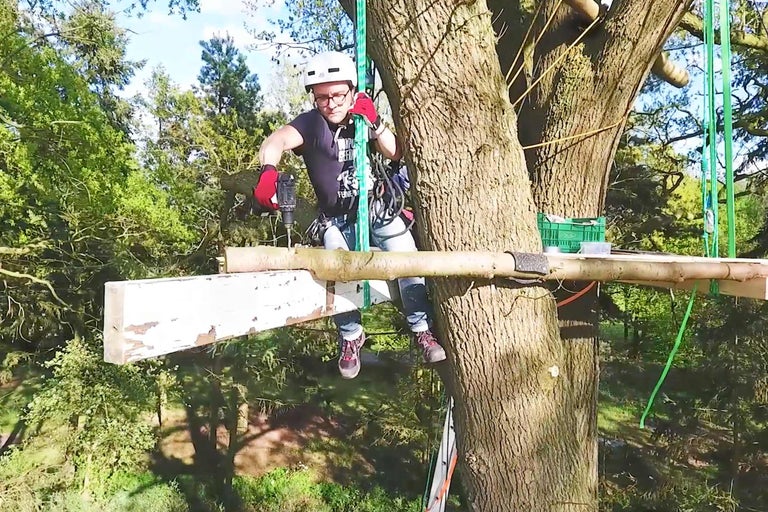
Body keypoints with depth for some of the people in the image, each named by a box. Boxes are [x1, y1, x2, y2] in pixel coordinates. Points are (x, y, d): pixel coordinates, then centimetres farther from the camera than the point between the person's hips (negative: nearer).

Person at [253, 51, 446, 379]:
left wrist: (375, 123, -31)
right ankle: (351, 337, 13)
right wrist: (268, 171, -58)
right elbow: (277, 141, -37)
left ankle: (422, 330, 8)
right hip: (337, 219, -2)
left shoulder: (362, 118, -6)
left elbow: (395, 153, -14)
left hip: (378, 208, 2)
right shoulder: (310, 124, -16)